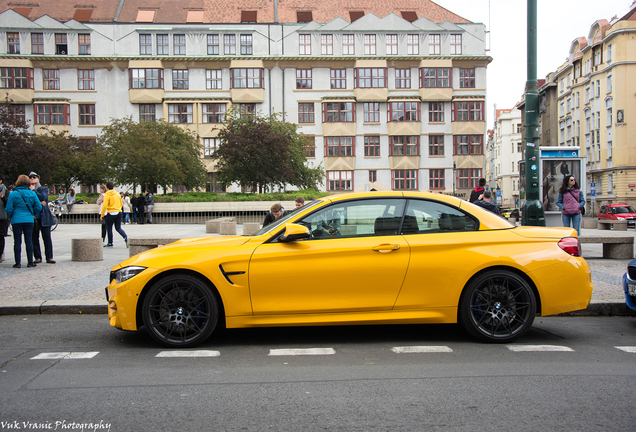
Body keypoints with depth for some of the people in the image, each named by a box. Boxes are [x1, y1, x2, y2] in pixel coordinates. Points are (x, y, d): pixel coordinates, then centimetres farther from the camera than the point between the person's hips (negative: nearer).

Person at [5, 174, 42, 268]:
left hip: (17, 221, -2)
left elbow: (8, 209, -5)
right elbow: (38, 207, 1)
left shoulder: (13, 194, -5)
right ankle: (30, 262, 7)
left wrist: (11, 217, 14)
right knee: (29, 241, 6)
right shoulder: (32, 194, 1)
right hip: (29, 220, 2)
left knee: (17, 242, 3)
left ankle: (18, 263, 4)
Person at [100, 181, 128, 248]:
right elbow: (121, 204, 15)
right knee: (118, 228, 10)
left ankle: (110, 243, 15)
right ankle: (125, 237, -15)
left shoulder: (106, 195, -7)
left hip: (111, 213, -5)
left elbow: (104, 206, -14)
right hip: (119, 212, 5)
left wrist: (102, 215, -8)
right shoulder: (117, 194, 9)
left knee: (109, 228, 9)